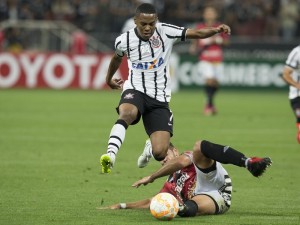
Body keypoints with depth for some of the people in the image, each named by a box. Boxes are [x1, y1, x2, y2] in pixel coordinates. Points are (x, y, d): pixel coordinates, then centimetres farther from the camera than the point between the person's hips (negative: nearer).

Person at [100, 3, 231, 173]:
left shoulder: (165, 32, -7)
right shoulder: (124, 41, -2)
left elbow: (198, 33, -9)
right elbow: (117, 57, 22)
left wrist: (217, 30, -28)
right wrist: (109, 79, 38)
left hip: (159, 98, 1)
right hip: (135, 90, 0)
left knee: (160, 153, -8)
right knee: (127, 114, -40)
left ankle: (151, 147, 30)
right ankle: (110, 155, -46)